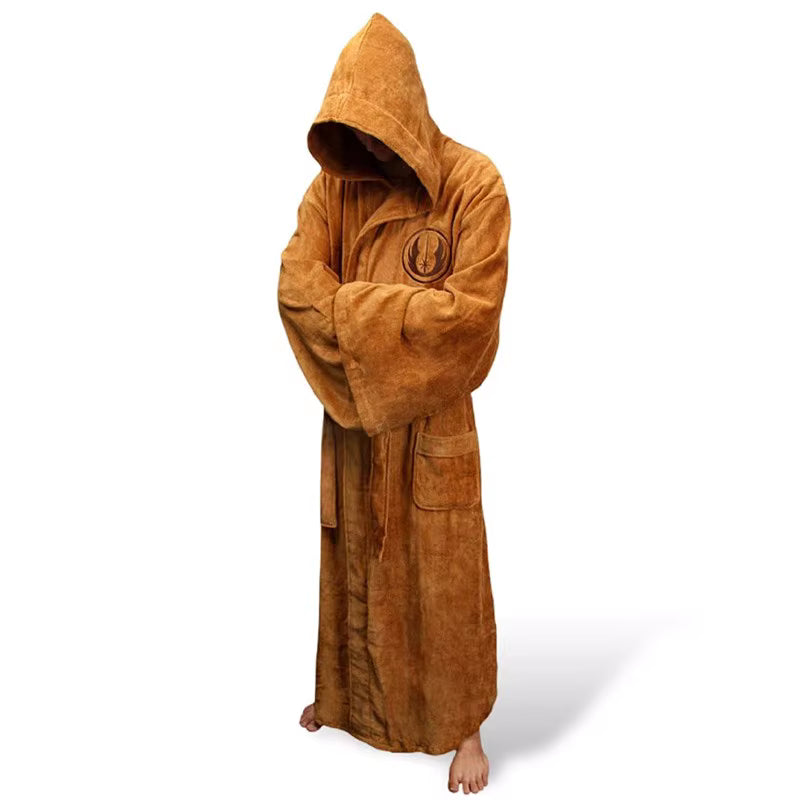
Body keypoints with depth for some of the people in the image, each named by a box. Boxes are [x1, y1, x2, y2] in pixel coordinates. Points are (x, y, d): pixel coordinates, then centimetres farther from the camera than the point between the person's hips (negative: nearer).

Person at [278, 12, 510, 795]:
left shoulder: (473, 183, -11)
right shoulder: (333, 182, 1)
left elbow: (472, 309, -17)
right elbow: (296, 288, -7)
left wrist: (358, 307, -15)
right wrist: (403, 310, -17)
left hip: (431, 415, -3)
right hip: (352, 410, 4)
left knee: (444, 569, 6)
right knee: (352, 553, 17)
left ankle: (463, 726, 25)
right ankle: (349, 690, 40)